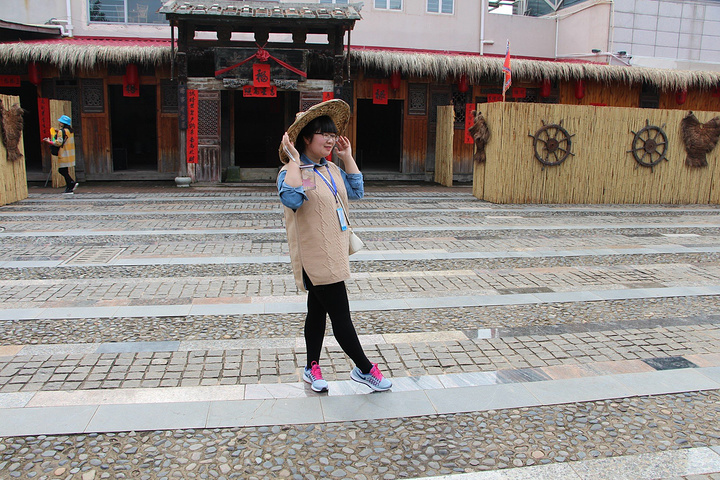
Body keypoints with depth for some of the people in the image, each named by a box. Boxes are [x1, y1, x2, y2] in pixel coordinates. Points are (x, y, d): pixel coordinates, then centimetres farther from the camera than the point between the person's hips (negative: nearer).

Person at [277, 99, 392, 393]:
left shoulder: (332, 169, 12)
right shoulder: (292, 171, -13)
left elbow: (357, 192, 13)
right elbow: (291, 199, -32)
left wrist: (348, 158, 10)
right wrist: (294, 161, -26)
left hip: (332, 253, 9)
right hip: (315, 257, -9)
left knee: (318, 311, 18)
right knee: (341, 316, -1)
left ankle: (312, 368, 31)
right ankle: (364, 369, 15)